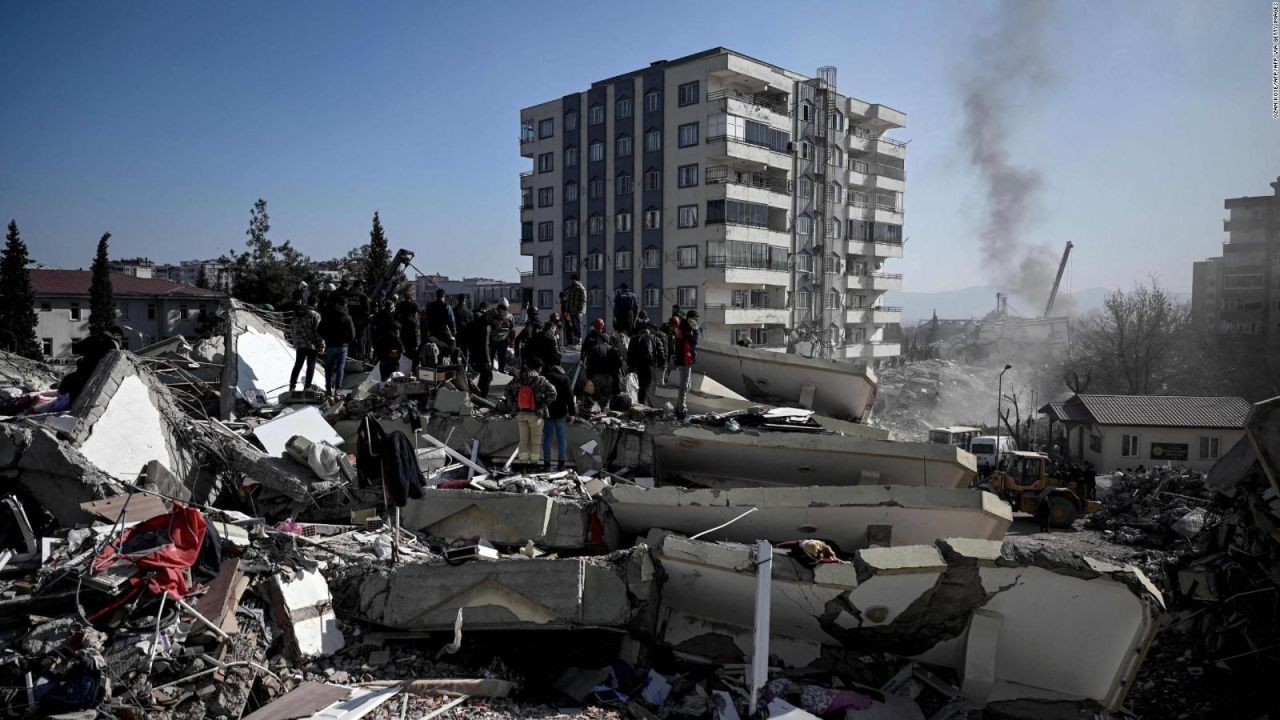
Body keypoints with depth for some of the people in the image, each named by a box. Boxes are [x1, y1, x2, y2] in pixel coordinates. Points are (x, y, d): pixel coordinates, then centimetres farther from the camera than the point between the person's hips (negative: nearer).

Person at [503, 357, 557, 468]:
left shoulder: (519, 380, 1)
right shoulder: (541, 380, -12)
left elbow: (508, 391, 9)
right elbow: (552, 393, -20)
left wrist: (513, 407, 12)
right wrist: (544, 405, -8)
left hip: (521, 413, 4)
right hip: (535, 414, -4)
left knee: (523, 437, 13)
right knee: (535, 438, 10)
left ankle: (523, 459, 16)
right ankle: (533, 459, 14)